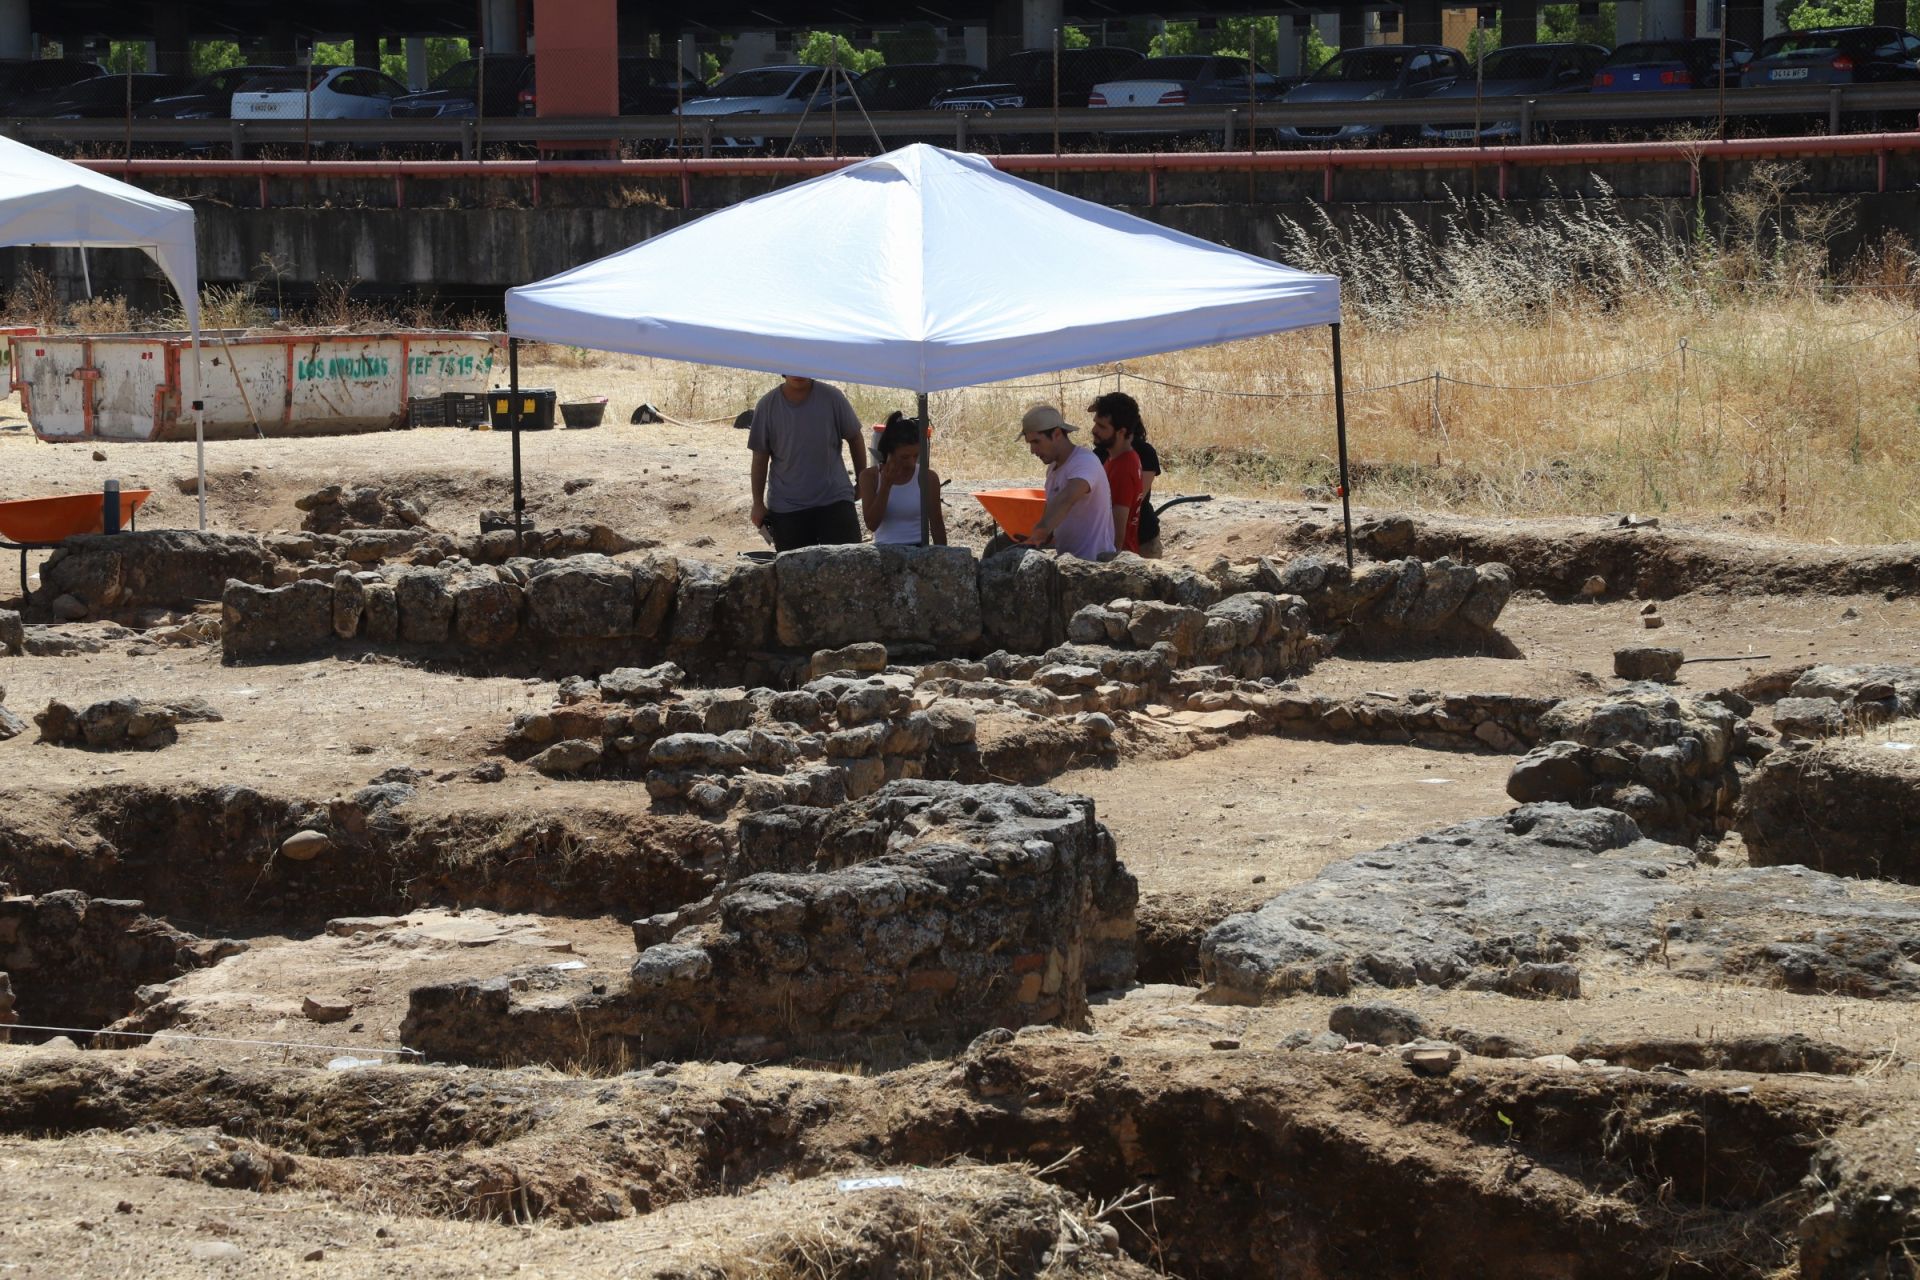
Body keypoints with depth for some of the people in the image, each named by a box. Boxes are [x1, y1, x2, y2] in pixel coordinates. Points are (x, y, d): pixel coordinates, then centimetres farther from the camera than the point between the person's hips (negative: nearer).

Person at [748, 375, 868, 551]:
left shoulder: (831, 397, -4)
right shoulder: (767, 406, -3)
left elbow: (855, 438, 9)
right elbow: (760, 458, 4)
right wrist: (758, 504, 4)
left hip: (834, 500, 0)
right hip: (786, 508, 0)